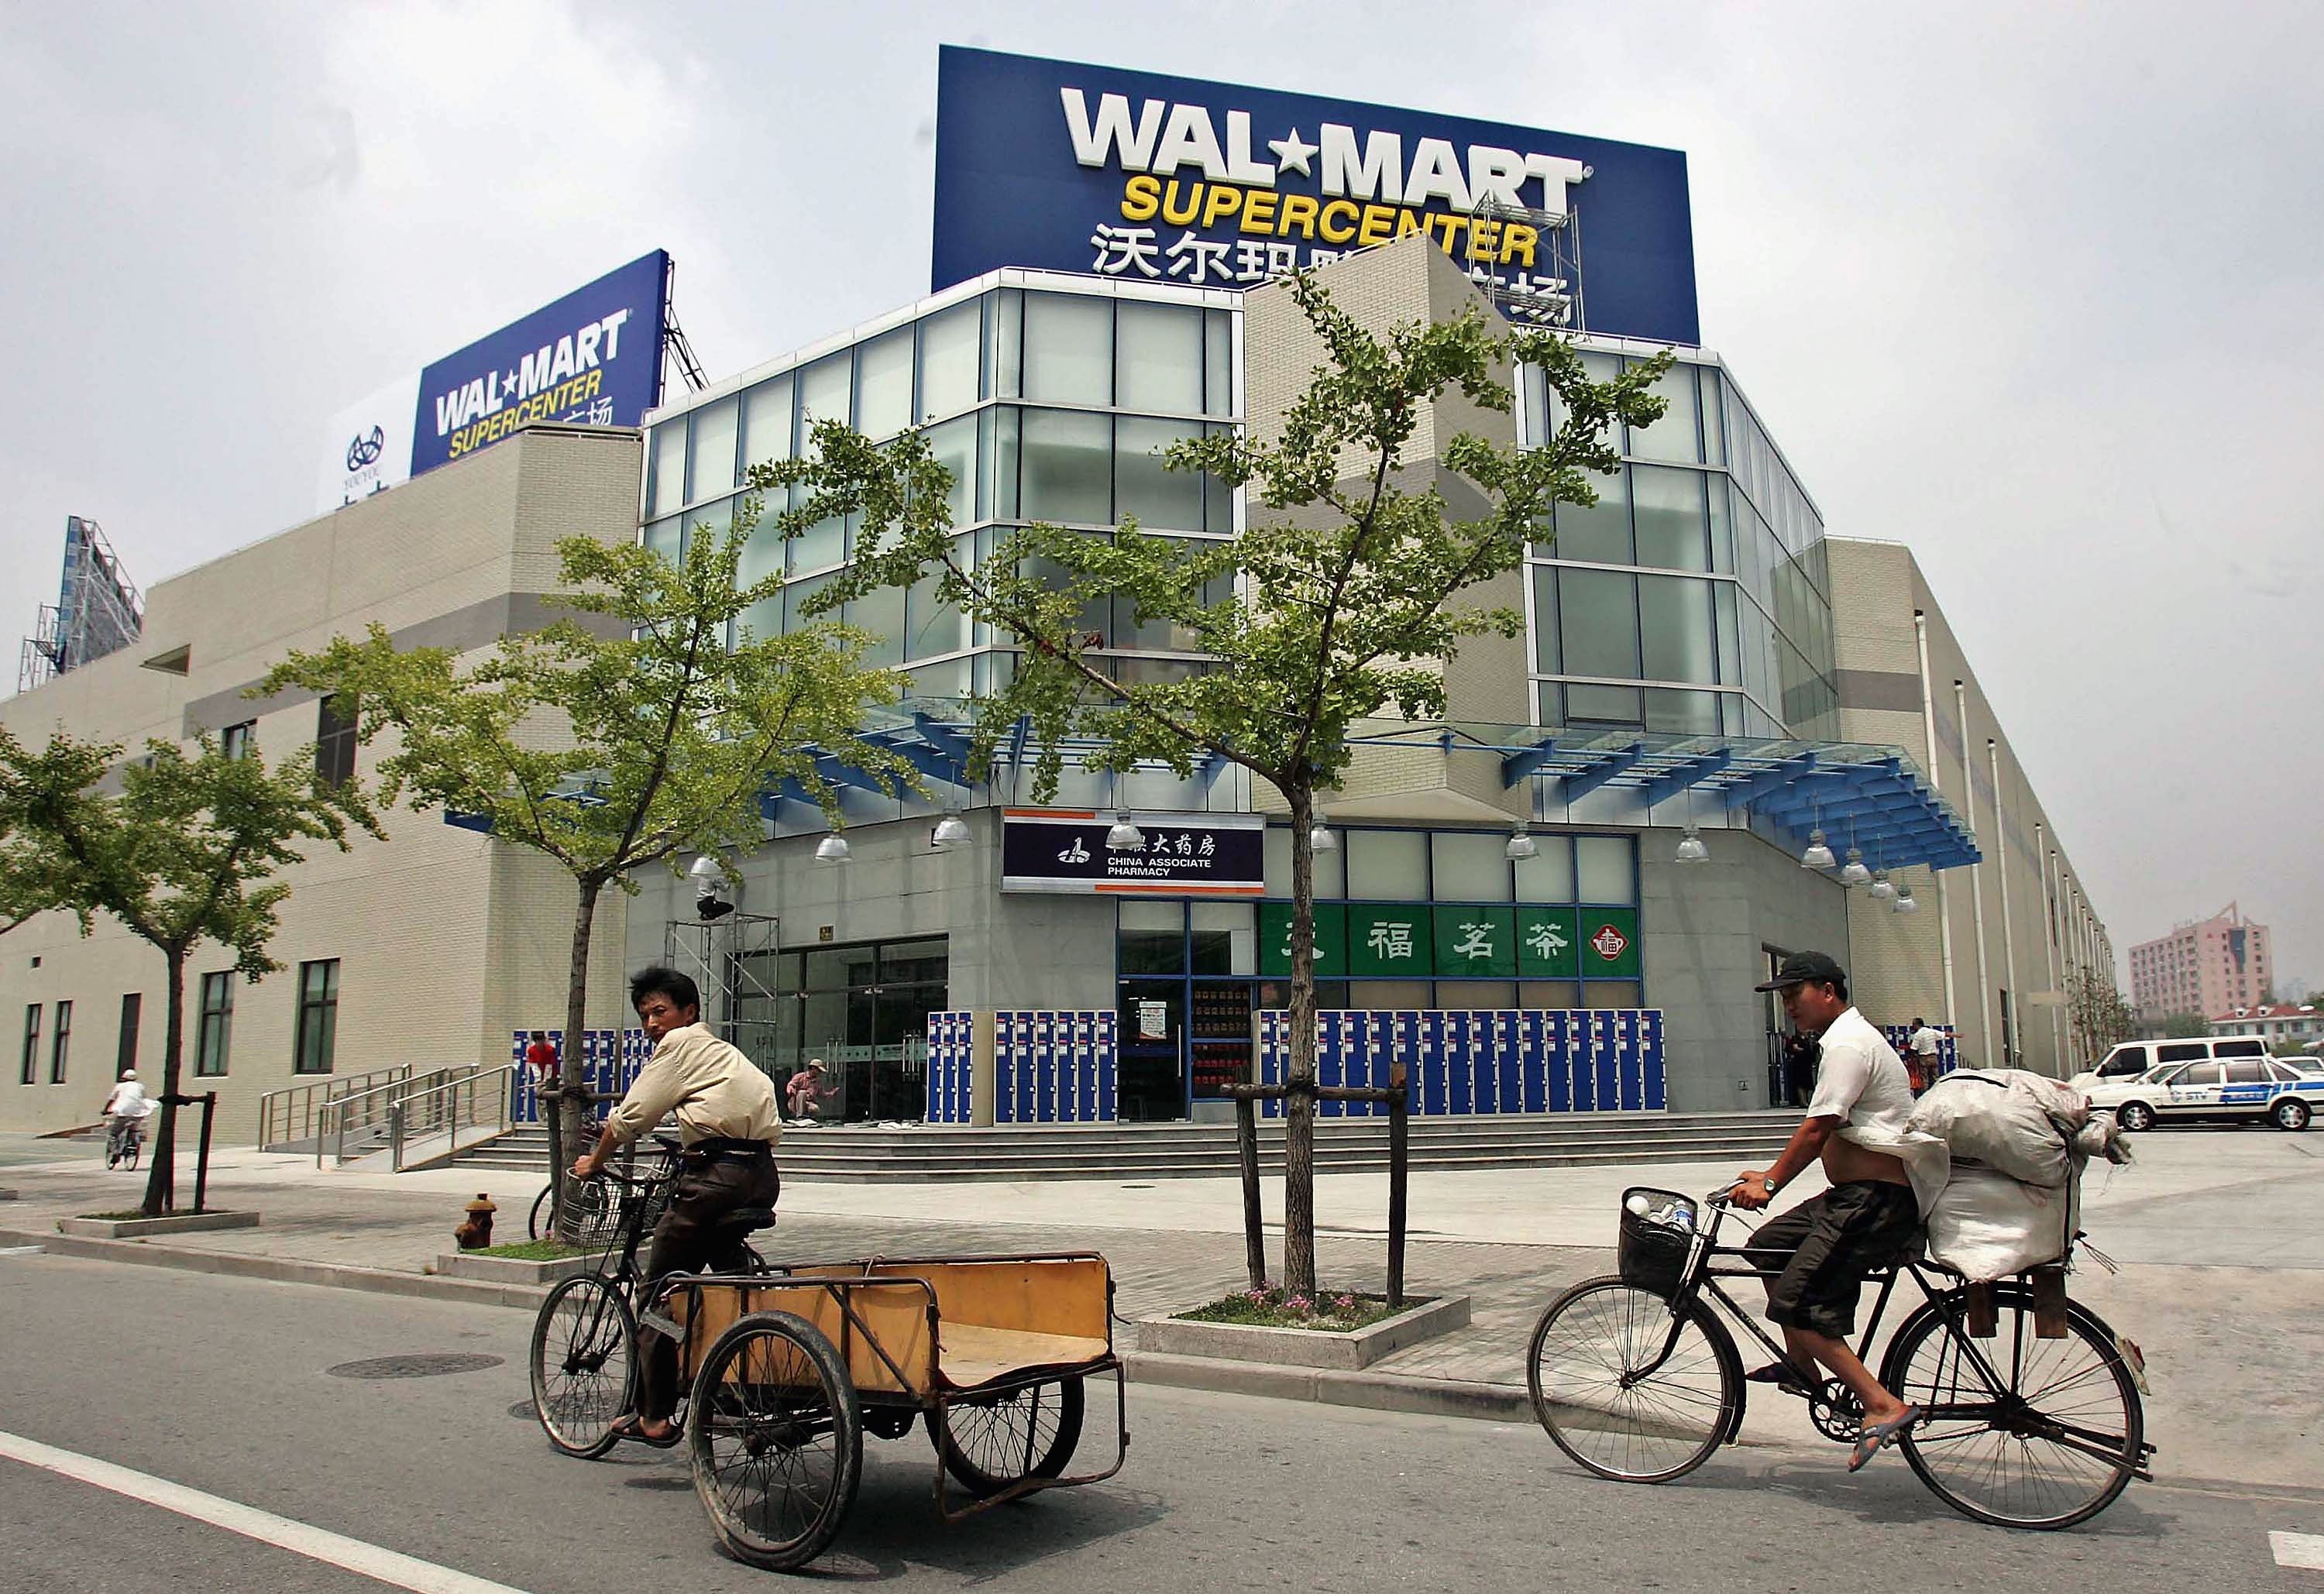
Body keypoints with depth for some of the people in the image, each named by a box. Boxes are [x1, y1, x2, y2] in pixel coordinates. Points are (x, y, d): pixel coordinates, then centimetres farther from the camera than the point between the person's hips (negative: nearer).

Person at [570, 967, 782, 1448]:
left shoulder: (681, 1043, 4)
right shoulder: (724, 1052, 28)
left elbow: (631, 1116, 1)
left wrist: (593, 1162, 18)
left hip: (717, 1174, -8)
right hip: (763, 1177, 8)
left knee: (658, 1291, 4)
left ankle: (655, 1416, 8)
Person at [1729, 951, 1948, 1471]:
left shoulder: (1848, 1045, -14)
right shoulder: (1850, 1038, 19)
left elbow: (1817, 1130, -19)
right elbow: (1827, 1135, 22)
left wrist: (1770, 1183, -13)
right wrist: (1771, 1177, 18)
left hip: (1877, 1200, -11)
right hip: (1856, 1195, 11)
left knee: (1798, 1303, -14)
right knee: (1768, 1247, 18)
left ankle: (1882, 1405, -14)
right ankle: (1802, 1365, 26)